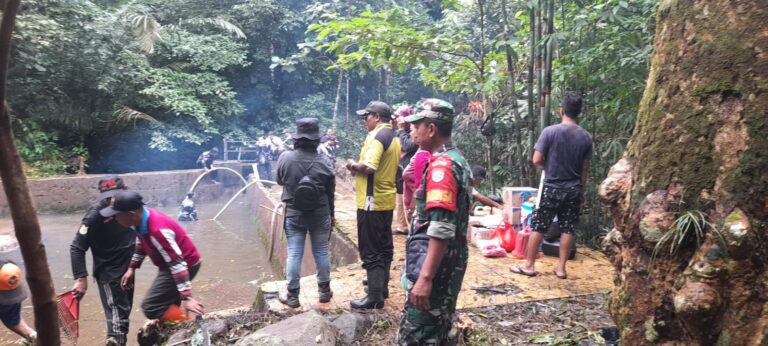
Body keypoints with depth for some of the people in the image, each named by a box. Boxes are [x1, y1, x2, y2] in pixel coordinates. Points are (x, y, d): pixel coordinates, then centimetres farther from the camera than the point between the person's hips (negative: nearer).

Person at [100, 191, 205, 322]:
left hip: (186, 265, -10)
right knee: (166, 307, 17)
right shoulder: (141, 220, -6)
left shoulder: (158, 230, -34)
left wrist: (186, 298, -34)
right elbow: (141, 244, 17)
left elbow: (177, 263, -34)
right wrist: (132, 268, 19)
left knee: (150, 307, -12)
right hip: (170, 265, 10)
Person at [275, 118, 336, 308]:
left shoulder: (285, 158, -11)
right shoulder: (324, 162, -11)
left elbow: (280, 181, 7)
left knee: (294, 254, 6)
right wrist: (331, 215, 12)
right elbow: (330, 192, -1)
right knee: (321, 252, 11)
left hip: (294, 213, 0)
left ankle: (292, 296, 12)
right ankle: (324, 291, 23)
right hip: (320, 214, 0)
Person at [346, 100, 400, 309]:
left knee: (370, 251, -4)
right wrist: (359, 169, 9)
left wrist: (353, 166, -10)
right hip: (386, 200, 10)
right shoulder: (393, 137, 15)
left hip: (372, 201, -10)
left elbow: (369, 167, -29)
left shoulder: (377, 135, -16)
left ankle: (375, 296, 0)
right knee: (383, 246, 16)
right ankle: (381, 286, 27)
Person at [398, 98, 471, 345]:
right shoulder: (455, 160, 13)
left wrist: (425, 277, -27)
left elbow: (442, 229, -27)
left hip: (434, 266, -10)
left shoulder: (441, 165, -19)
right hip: (449, 263, 10)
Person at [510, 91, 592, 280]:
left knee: (538, 227, 5)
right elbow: (585, 168, 4)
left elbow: (537, 160, -13)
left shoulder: (550, 131, -13)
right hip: (574, 189, 4)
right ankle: (561, 268, 14)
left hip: (552, 188, -3)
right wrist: (581, 189, 15)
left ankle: (529, 265, 10)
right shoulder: (586, 137, -1)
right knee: (568, 229, 8)